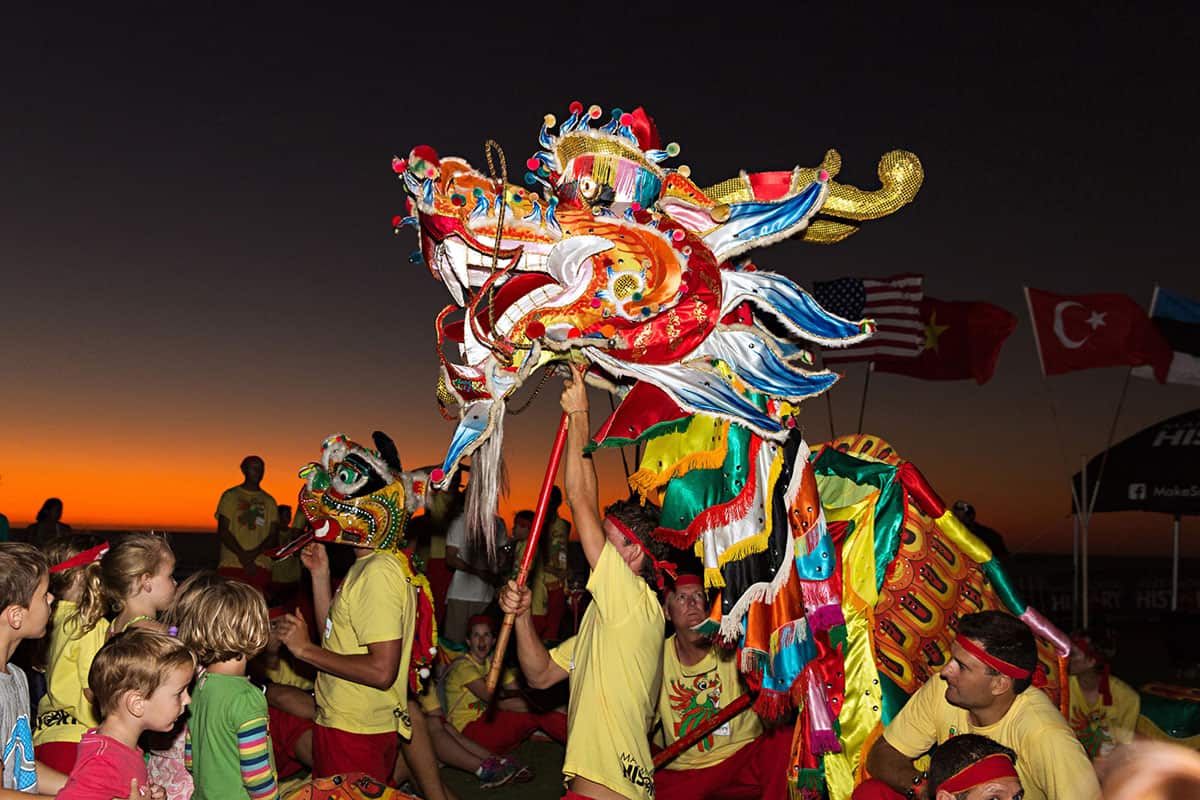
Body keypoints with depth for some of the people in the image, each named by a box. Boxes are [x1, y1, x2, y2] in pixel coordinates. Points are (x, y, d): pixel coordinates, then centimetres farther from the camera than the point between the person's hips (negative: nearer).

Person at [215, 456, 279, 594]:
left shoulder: (269, 501, 15)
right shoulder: (230, 495, 9)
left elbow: (273, 537, 8)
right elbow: (222, 532, 1)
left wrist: (253, 554, -10)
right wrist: (243, 556, -10)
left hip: (260, 567, 2)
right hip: (231, 566, -2)